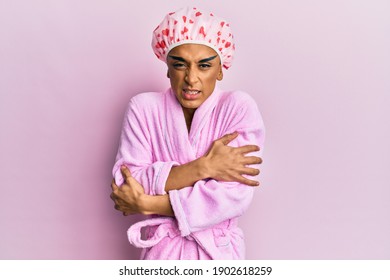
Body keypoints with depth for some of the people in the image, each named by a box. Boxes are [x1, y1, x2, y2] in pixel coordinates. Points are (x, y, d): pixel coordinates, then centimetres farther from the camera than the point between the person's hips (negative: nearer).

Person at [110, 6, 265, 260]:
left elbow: (236, 196, -21)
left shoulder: (239, 107, -14)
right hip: (163, 248, 1)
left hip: (218, 249, -1)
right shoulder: (144, 108, -8)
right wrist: (203, 167, -24)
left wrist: (146, 204, -18)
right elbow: (127, 185, -16)